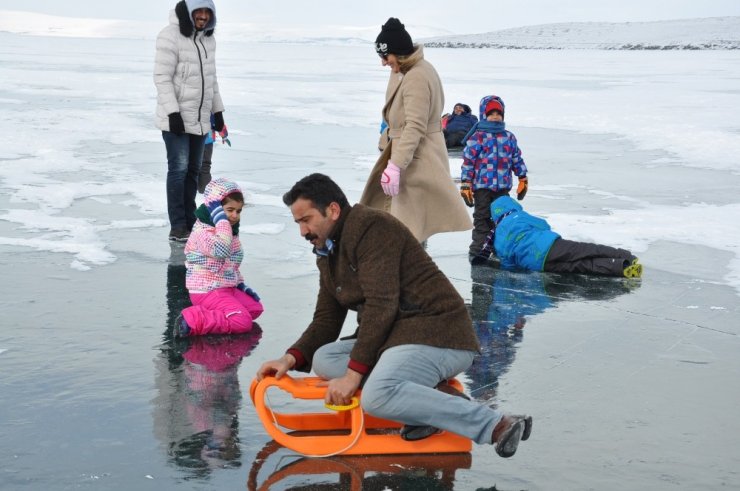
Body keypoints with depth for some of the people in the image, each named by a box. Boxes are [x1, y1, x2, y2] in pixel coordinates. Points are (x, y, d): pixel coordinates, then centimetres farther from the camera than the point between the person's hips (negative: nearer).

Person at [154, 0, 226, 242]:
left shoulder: (208, 38, 11)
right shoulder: (170, 36, -13)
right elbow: (162, 77, -16)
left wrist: (218, 111, 18)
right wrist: (173, 113, -21)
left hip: (200, 118, 7)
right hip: (175, 118, -7)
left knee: (193, 170, 10)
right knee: (179, 169, -9)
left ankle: (189, 222, 17)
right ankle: (177, 227, -5)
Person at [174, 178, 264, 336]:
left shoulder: (230, 231, 12)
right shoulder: (202, 231, -19)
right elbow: (221, 251, -40)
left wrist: (241, 285, 16)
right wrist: (221, 219, -35)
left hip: (228, 288, 10)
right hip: (207, 291, -10)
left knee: (255, 308, 9)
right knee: (242, 322, -20)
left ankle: (212, 315, 2)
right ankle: (192, 321, -23)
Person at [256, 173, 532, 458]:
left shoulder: (372, 226, -11)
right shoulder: (327, 254, 19)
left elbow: (382, 305, -19)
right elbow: (326, 320, 18)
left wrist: (354, 373, -20)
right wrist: (292, 358, -1)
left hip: (438, 336, -10)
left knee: (377, 397, -32)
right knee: (323, 359, -4)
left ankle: (497, 425, -27)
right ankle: (434, 395, -13)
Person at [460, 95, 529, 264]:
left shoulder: (509, 137, 7)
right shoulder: (477, 137, -7)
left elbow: (517, 159, 15)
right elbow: (468, 161, -7)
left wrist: (523, 179, 14)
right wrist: (465, 185, -10)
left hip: (503, 186, 4)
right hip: (482, 185, -4)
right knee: (482, 217, -1)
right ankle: (478, 249, 3)